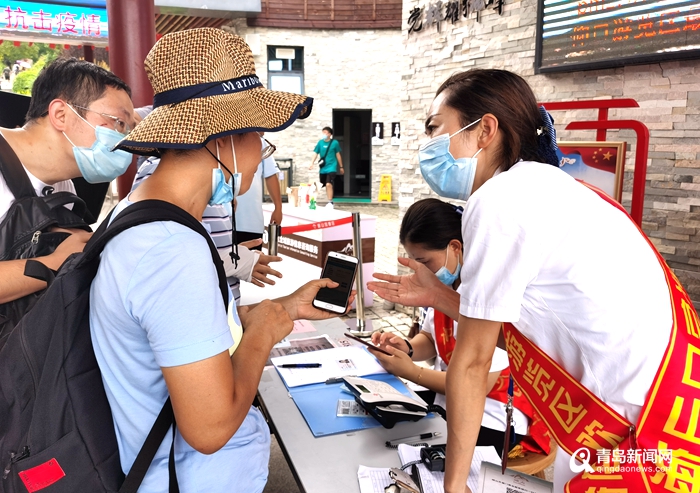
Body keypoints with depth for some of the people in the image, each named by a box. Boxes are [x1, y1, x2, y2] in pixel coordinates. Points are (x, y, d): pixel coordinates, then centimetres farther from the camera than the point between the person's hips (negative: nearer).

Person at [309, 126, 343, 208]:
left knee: (328, 184, -20)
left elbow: (338, 155, 4)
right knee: (323, 185, 12)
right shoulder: (320, 142, 3)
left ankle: (330, 202, -15)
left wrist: (341, 167, 10)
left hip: (331, 167, -4)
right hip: (322, 168, 5)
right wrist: (312, 163, -15)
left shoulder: (334, 143, -4)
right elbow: (316, 153, 1)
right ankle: (330, 201, 27)